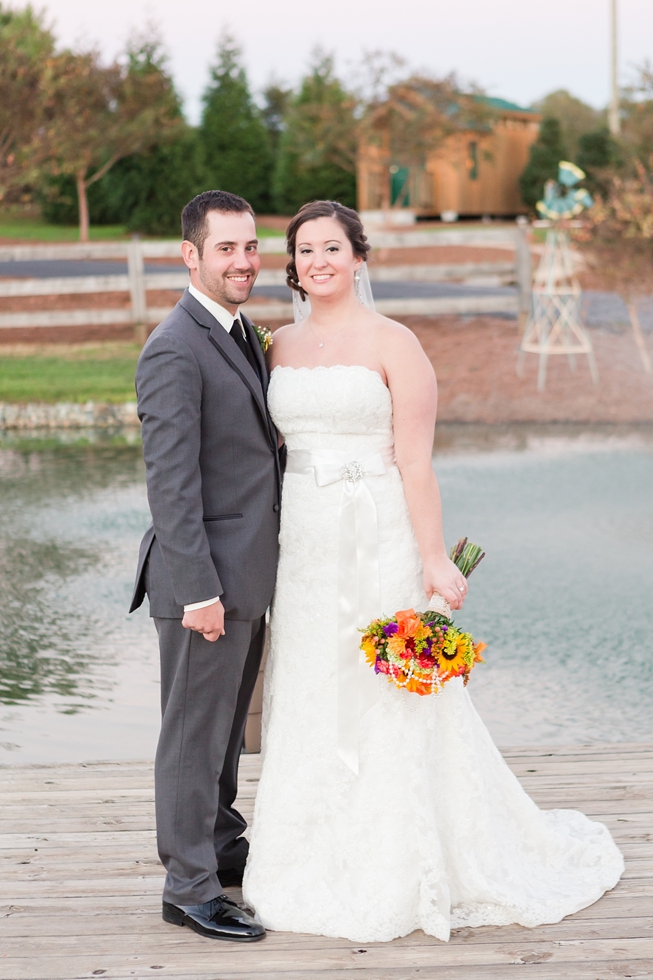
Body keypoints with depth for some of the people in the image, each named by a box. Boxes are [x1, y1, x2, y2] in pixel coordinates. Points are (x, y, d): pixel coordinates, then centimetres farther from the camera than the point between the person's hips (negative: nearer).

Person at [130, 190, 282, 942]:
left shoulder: (243, 334, 12)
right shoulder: (175, 350, -18)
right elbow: (170, 482, -21)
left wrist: (251, 574, 17)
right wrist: (199, 589, -23)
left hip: (247, 575, 9)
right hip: (205, 578, -9)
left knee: (227, 726, 21)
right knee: (194, 734, 2)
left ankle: (222, 847, 36)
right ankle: (189, 887, 13)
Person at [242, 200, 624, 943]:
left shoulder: (393, 344, -6)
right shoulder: (281, 347, 10)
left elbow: (415, 461, -11)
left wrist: (434, 558, -16)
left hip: (378, 540, -5)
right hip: (303, 546, 5)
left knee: (387, 708, 1)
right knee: (309, 706, 10)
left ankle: (396, 882, 15)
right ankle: (318, 870, 23)